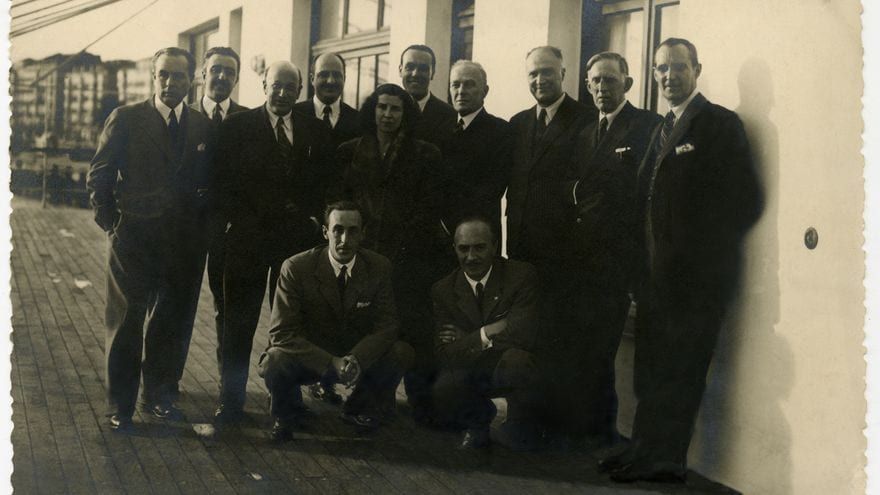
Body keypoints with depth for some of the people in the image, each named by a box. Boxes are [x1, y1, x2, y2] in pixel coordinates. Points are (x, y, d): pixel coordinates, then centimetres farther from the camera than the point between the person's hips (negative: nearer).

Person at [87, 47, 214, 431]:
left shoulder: (203, 127, 7)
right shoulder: (125, 119, -2)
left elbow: (208, 182, 13)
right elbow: (99, 176, 0)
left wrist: (199, 221, 3)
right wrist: (110, 222, -3)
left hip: (184, 243, 3)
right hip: (133, 239, -3)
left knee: (173, 323, 10)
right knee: (126, 323, 3)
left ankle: (160, 395, 26)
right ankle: (120, 406, 12)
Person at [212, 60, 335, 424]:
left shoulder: (316, 132, 10)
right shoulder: (237, 126, 2)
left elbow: (326, 183, 12)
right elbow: (224, 181, -1)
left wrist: (312, 217, -1)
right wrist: (239, 219, -8)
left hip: (298, 235, 2)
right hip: (248, 234, -2)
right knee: (239, 322, 3)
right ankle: (231, 400, 11)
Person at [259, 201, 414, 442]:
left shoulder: (379, 267, -9)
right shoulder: (296, 268, -17)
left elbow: (386, 326, -9)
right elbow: (281, 333, -19)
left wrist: (356, 359, -29)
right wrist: (331, 362, -31)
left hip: (360, 357, 3)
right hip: (310, 357, -3)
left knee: (402, 353, -23)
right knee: (275, 362, -34)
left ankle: (358, 409, 7)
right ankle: (287, 416, 4)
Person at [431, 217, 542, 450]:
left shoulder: (522, 275, -11)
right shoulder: (443, 290, -2)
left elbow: (524, 335, -23)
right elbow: (446, 355, -9)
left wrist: (468, 339, -14)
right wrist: (489, 334, -23)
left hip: (512, 369, -2)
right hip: (470, 373, 3)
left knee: (516, 359, -37)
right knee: (442, 394, -29)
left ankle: (521, 428, -5)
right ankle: (479, 421, 9)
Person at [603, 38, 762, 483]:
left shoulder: (719, 124, -6)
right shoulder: (663, 130, 19)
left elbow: (745, 201, -11)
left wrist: (702, 247, -10)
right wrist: (650, 256, 8)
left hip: (698, 275, -8)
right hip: (660, 273, 8)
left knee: (679, 369, -3)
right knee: (651, 367, 12)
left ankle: (662, 460, 5)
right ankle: (647, 453, 20)